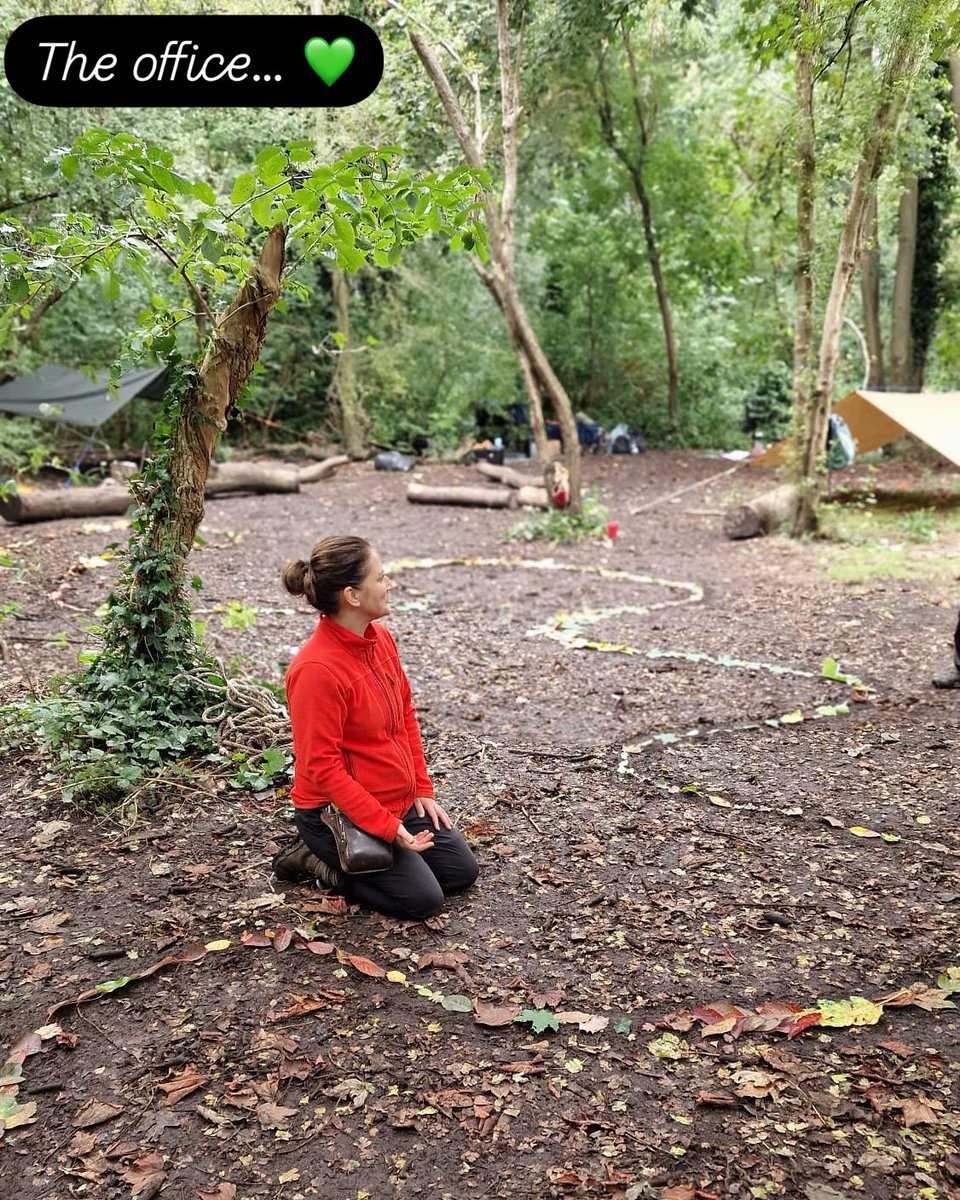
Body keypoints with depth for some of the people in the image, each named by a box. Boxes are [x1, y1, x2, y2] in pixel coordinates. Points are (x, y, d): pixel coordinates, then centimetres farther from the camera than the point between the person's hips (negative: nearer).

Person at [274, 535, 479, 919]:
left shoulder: (381, 638, -2)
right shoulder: (317, 669, -27)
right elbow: (322, 766, -25)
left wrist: (422, 789, 6)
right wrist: (388, 828, -22)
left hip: (401, 801, 9)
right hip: (340, 813, -9)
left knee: (462, 871, 12)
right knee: (423, 898, -8)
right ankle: (320, 862, 7)